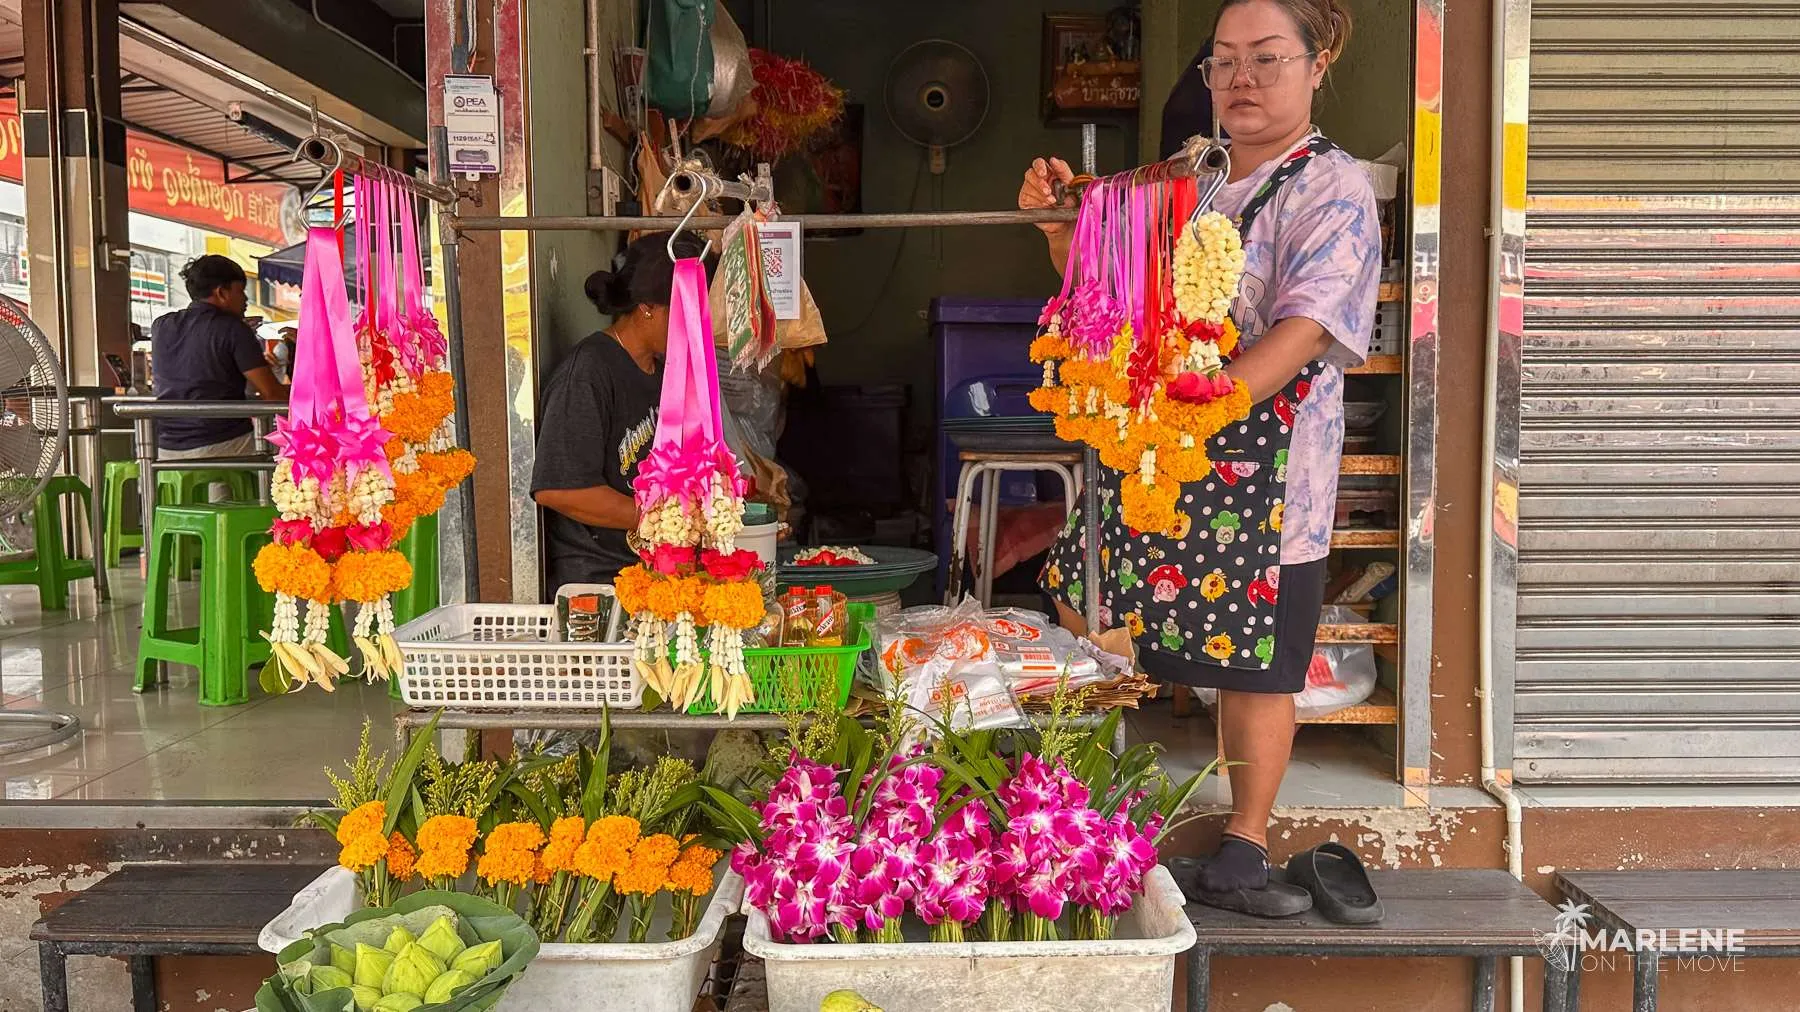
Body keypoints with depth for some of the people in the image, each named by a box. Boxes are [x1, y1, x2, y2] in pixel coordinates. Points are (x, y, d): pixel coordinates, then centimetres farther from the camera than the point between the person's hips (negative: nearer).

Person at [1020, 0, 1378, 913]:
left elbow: (1303, 332, -21)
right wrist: (1061, 226, 2)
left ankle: (1243, 850, 22)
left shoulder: (1332, 190, -8)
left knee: (1254, 669, 3)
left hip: (1259, 471, -7)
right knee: (1081, 614, 14)